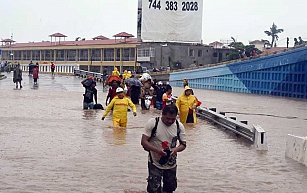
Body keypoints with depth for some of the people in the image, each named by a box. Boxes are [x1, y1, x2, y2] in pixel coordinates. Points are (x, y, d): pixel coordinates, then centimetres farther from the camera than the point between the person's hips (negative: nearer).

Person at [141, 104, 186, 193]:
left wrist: (176, 149, -22)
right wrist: (157, 150, -31)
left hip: (171, 165, 3)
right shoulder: (152, 123, -15)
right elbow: (144, 142, -16)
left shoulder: (179, 126, -6)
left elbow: (183, 144, 1)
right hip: (155, 163, -3)